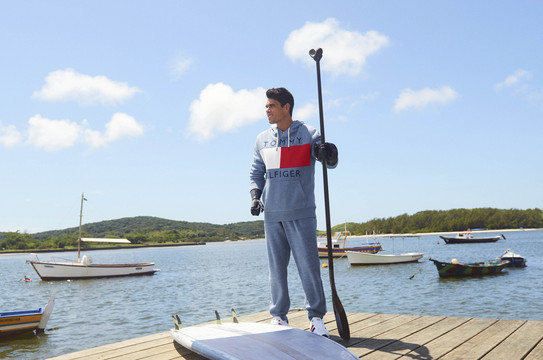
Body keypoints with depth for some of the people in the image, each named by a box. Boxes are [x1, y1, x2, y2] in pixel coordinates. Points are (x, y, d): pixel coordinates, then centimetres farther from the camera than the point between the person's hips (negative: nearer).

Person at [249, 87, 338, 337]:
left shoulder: (308, 134, 1)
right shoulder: (262, 139, 12)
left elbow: (330, 162, -5)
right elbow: (256, 173, 18)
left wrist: (329, 154, -29)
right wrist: (255, 195, 0)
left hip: (301, 213, -3)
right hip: (272, 215, 4)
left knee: (308, 265, -3)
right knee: (276, 267, 8)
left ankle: (316, 316, 9)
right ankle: (279, 316, 19)